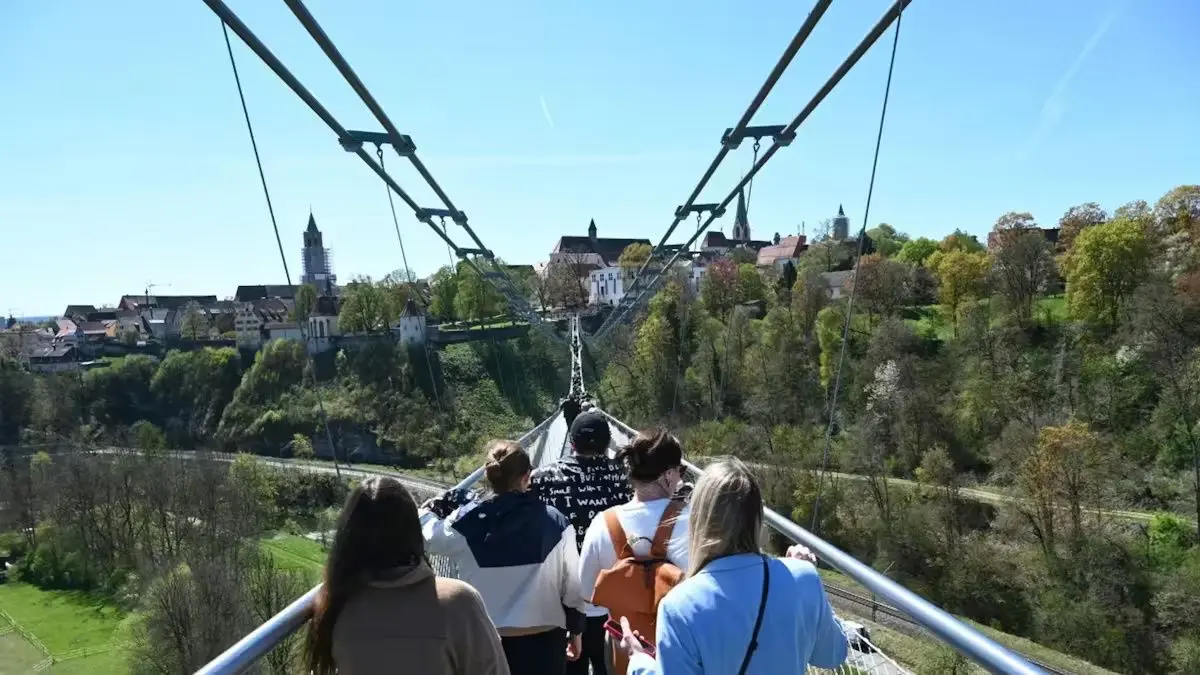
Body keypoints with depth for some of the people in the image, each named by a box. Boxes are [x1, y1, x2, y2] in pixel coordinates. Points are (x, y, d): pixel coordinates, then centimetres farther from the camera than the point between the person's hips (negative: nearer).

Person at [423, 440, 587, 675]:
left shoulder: (467, 521, -11)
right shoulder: (554, 522, -12)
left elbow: (429, 535, 9)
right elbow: (572, 584, -6)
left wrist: (429, 511, 32)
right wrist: (576, 629, 10)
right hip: (542, 640, -1)